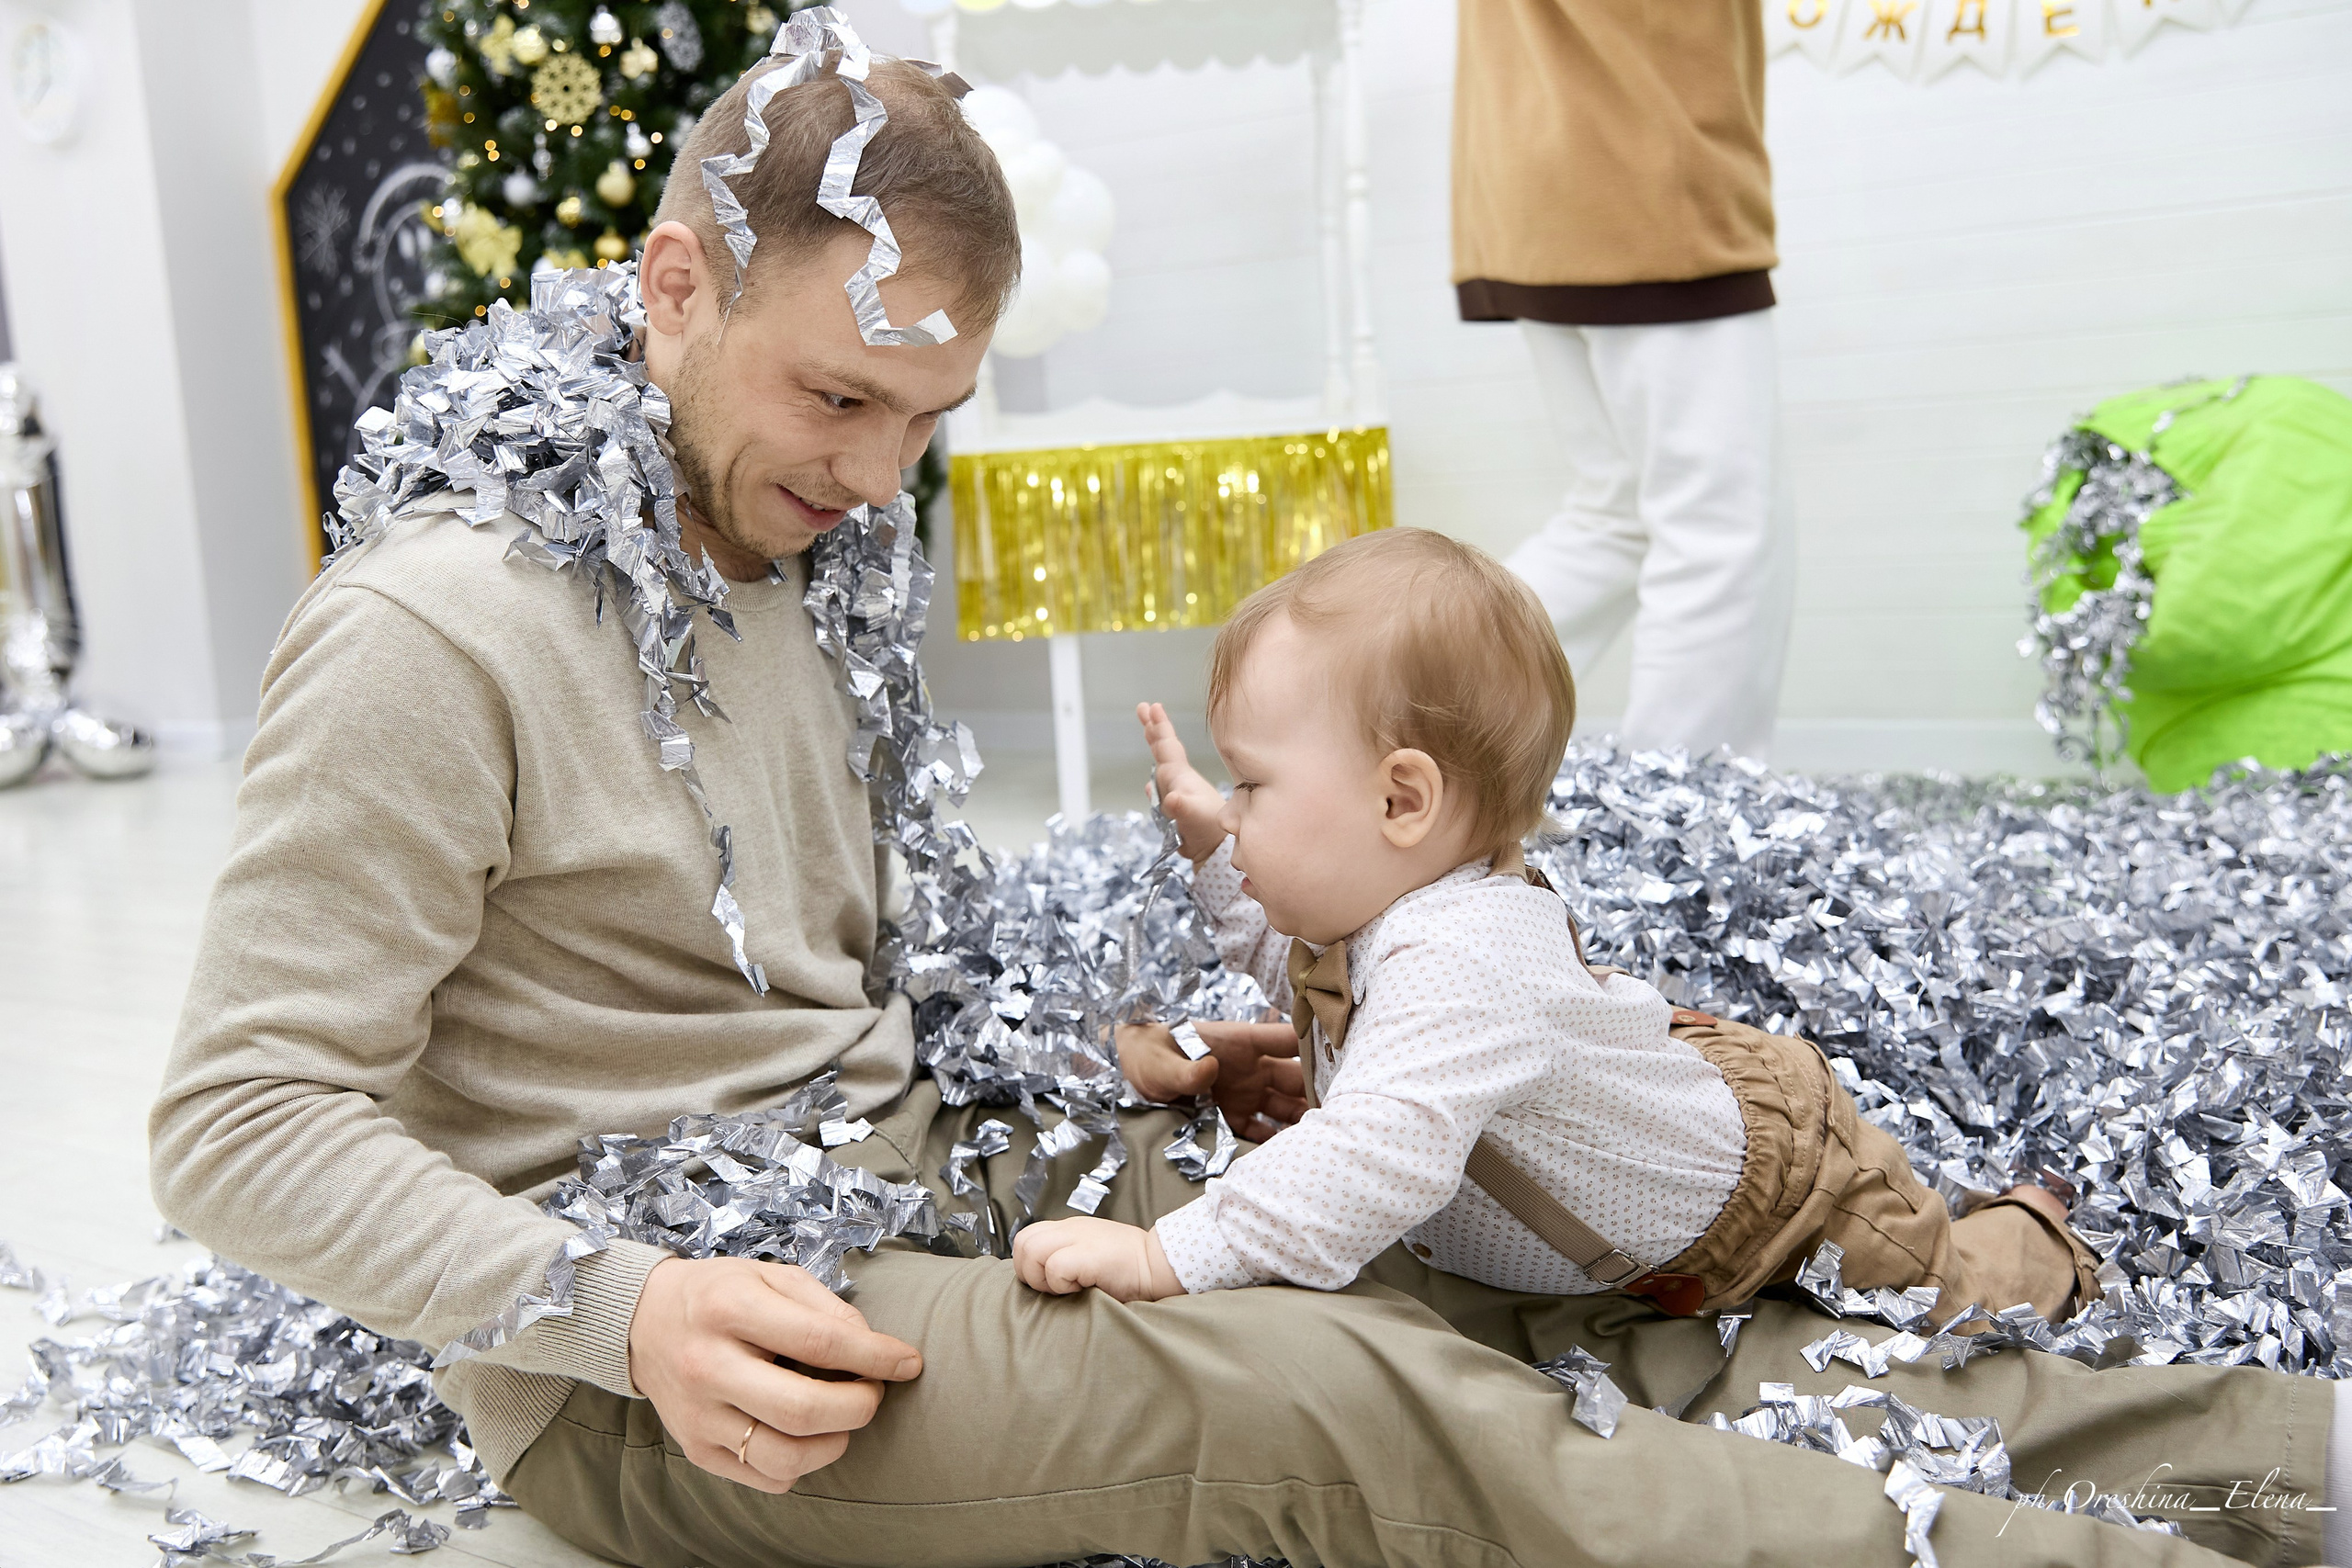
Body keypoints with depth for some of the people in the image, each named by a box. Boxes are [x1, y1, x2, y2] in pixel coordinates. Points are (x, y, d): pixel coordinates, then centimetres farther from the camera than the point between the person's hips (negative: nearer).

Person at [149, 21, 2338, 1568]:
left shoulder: (765, 578, 11)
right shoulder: (435, 633, -15)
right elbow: (242, 1121, -14)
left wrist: (1107, 1068, 5)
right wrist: (621, 1309, -26)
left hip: (898, 1188, 7)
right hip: (647, 1357, -6)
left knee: (1470, 1304, -8)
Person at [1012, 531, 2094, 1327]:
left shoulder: (1458, 966, -47)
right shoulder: (1383, 902, -16)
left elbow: (1375, 1162, -59)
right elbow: (1303, 967, 7)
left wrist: (1171, 1255, -60)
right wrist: (1216, 857, -2)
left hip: (1772, 1171, -7)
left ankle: (2029, 1246, 48)